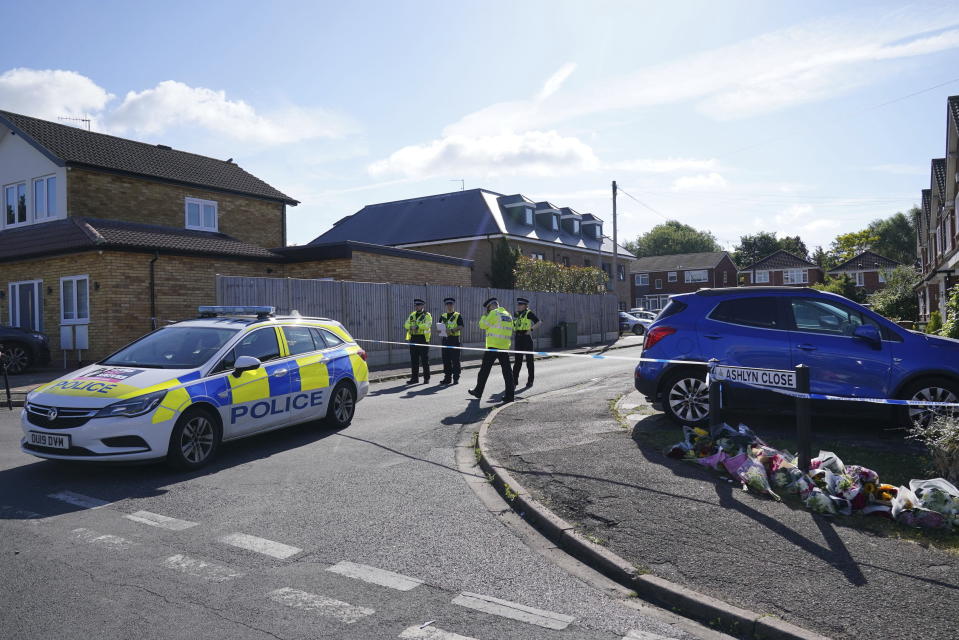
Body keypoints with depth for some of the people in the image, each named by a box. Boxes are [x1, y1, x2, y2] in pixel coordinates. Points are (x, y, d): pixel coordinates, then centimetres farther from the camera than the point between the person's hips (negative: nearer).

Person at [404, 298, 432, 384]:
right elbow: (406, 324, 6)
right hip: (413, 338, 5)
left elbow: (428, 324, -19)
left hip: (423, 339, -5)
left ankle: (426, 378, 8)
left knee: (425, 359, 0)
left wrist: (417, 327, -28)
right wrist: (411, 327, -15)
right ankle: (415, 378, 14)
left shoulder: (427, 315, -1)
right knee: (414, 360, 7)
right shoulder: (412, 315, 16)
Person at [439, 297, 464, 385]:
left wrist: (452, 330, -26)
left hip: (454, 339, -5)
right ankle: (447, 378, 14)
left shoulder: (458, 316, 0)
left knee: (455, 360, -3)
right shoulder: (443, 316, 16)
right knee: (446, 360, 7)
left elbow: (461, 327, -11)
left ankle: (456, 378, 2)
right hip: (445, 340, 5)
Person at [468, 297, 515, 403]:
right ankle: (509, 395, 1)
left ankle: (478, 391, 15)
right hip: (505, 346, 7)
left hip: (493, 346, -6)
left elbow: (483, 325, -5)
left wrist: (485, 316, 7)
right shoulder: (507, 314, 15)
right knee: (507, 370, 4)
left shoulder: (494, 313, -8)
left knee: (485, 369, 6)